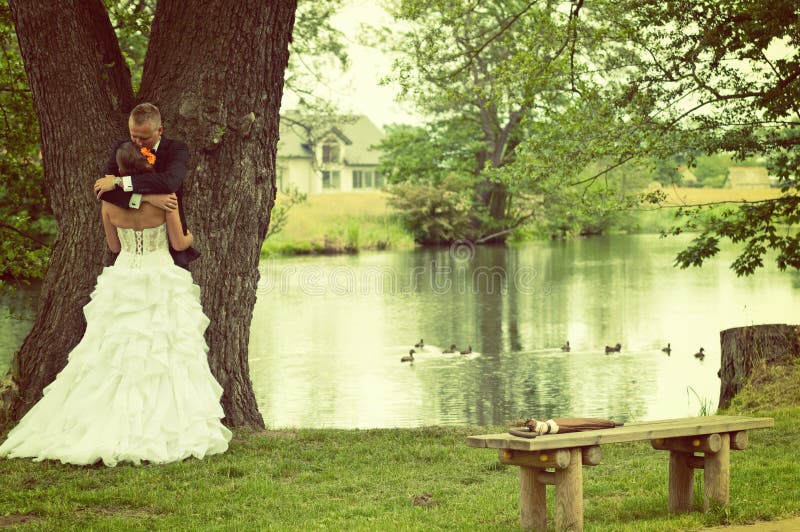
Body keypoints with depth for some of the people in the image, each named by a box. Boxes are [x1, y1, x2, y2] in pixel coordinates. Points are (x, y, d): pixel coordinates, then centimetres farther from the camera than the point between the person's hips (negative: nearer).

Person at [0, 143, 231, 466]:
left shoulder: (110, 201, -2)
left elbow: (114, 246, 11)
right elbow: (179, 243, -4)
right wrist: (190, 236, 19)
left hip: (123, 282, 3)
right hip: (160, 282, -3)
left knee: (114, 357, 9)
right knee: (163, 356, 0)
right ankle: (158, 430, -3)